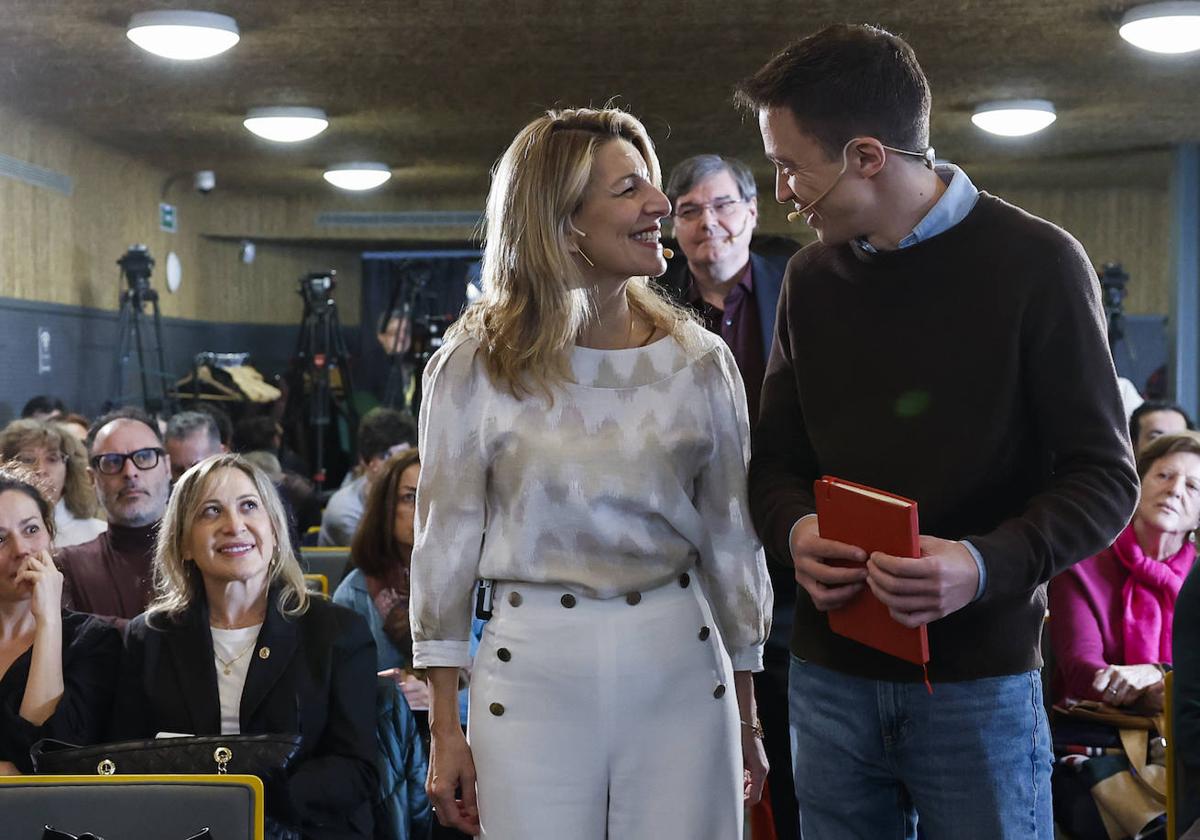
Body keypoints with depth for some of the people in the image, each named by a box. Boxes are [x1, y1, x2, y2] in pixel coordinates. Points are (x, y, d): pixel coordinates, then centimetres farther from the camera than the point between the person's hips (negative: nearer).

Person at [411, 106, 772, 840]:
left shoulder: (699, 361, 2)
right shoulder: (474, 365, -3)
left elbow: (730, 540, 8)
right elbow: (446, 542, 0)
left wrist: (746, 716, 11)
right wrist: (445, 728, -1)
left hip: (678, 667, 2)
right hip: (533, 668, -1)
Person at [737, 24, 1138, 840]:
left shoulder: (1036, 264, -7)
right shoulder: (812, 277, 7)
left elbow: (1105, 477, -7)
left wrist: (987, 565, -24)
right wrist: (795, 530, -10)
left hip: (979, 679, -4)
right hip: (831, 672, 4)